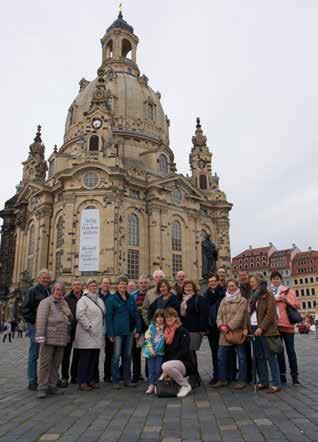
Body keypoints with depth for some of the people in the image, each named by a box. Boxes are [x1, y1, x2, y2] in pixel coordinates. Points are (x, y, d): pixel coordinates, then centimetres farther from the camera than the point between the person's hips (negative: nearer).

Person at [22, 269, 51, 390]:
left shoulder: (50, 292, 14)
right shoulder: (32, 291, -5)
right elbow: (25, 309, -10)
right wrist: (35, 321, -13)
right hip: (35, 326, -6)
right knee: (34, 355, 0)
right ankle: (32, 382, 8)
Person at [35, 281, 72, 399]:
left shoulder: (64, 303, 17)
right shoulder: (46, 302, -3)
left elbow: (70, 318, 20)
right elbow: (41, 319, -12)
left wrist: (66, 311, -2)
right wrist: (40, 336, -20)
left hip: (61, 339, 6)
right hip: (49, 338, -6)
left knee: (56, 364, 11)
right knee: (45, 363, -3)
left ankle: (52, 386, 20)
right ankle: (42, 388, 5)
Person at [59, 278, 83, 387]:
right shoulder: (66, 298, -1)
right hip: (69, 329, -2)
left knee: (77, 354, 11)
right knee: (66, 353, 3)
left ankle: (75, 376, 22)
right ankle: (64, 377, 11)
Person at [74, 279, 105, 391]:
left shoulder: (100, 301, 19)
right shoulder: (83, 300, -4)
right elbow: (80, 315, -15)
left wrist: (103, 330, 12)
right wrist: (89, 327, -16)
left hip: (97, 335, 7)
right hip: (86, 335, -7)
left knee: (94, 358, 10)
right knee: (85, 359, -3)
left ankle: (91, 380, 19)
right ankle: (82, 382, 4)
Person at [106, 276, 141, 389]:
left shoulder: (131, 298, 9)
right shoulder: (112, 299, -5)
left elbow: (136, 314, 11)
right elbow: (108, 317, -7)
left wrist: (138, 329, 5)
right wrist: (110, 333, -12)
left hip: (129, 331, 5)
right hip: (118, 332, -4)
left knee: (127, 356, 11)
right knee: (116, 356, 0)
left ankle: (127, 380, 21)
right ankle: (115, 381, 10)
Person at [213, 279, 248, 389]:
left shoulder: (242, 301, -3)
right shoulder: (223, 301, 14)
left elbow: (239, 316, -13)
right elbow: (219, 315, 9)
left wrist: (229, 326, -16)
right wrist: (221, 325, -9)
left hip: (238, 332, -5)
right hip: (225, 333, 5)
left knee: (241, 357, 3)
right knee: (221, 357, 6)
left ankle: (242, 381, 15)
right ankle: (222, 379, 19)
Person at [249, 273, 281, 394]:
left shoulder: (268, 294, -5)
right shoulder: (253, 296, 17)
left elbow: (270, 314, -12)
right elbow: (249, 312, 16)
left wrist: (261, 328, -18)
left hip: (265, 330, -7)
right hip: (254, 329, 7)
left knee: (270, 357, -4)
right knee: (259, 357, 10)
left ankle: (276, 384, 2)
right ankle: (263, 382, 18)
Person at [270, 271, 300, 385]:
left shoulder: (287, 290, 4)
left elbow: (297, 304, -3)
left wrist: (286, 299, -15)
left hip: (287, 324, -2)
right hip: (275, 325, 2)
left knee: (290, 350, 3)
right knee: (278, 350, 9)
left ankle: (294, 375, 11)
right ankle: (282, 375, 18)